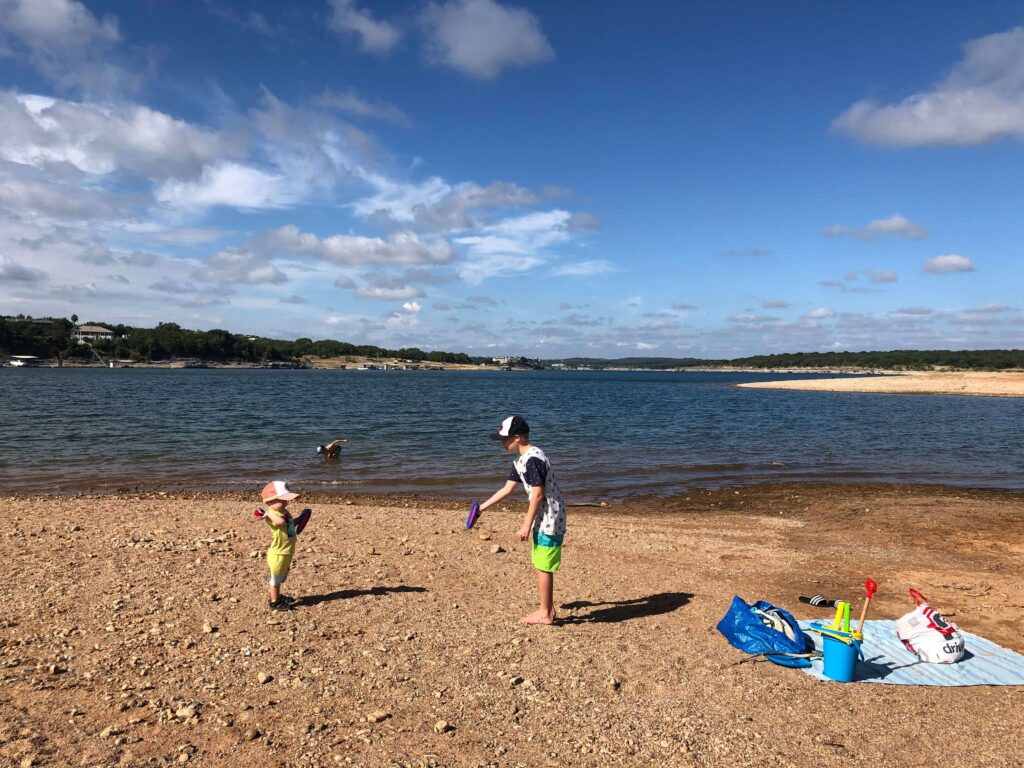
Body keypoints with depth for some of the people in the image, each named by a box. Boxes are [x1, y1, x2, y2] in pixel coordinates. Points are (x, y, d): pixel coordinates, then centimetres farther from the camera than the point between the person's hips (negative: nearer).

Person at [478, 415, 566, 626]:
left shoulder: (533, 459, -21)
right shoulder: (521, 460, 10)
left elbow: (538, 494, -21)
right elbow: (507, 489, 15)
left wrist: (526, 525, -17)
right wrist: (482, 507, 15)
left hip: (550, 521, -10)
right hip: (544, 520, 10)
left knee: (543, 567, 0)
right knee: (542, 566, 16)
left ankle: (545, 613, 12)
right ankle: (547, 609, 27)